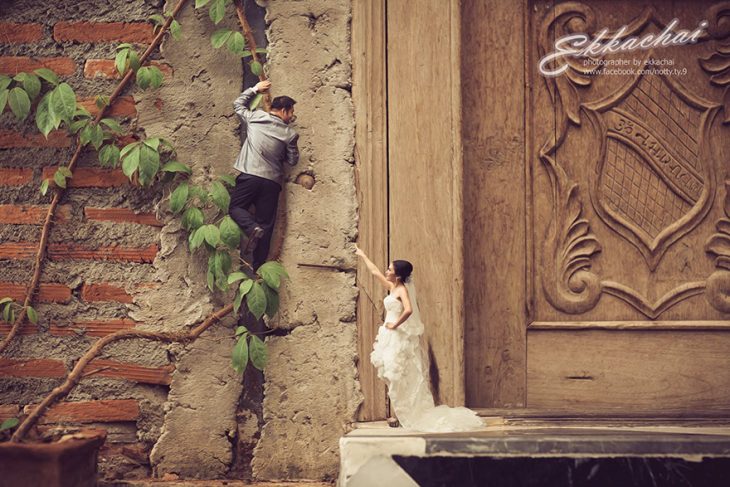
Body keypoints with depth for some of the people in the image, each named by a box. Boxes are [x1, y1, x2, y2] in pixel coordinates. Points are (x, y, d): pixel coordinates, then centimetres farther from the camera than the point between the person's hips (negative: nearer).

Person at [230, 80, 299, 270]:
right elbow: (292, 160, 11)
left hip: (249, 176, -1)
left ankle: (252, 229, -17)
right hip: (272, 182, 1)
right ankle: (258, 268, 6)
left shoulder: (256, 117, 4)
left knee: (236, 208, 14)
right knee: (266, 225, 7)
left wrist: (255, 89, 30)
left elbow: (238, 104, 22)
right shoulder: (290, 134, 2)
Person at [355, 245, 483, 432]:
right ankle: (400, 414, 14)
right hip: (391, 338, 9)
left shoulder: (402, 290, -14)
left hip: (399, 338, -9)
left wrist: (395, 324, -21)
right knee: (393, 378, 10)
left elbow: (408, 310, -31)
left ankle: (403, 416, 1)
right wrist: (363, 256, 34)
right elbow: (375, 271, 26)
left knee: (399, 378, -5)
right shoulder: (391, 287, 11)